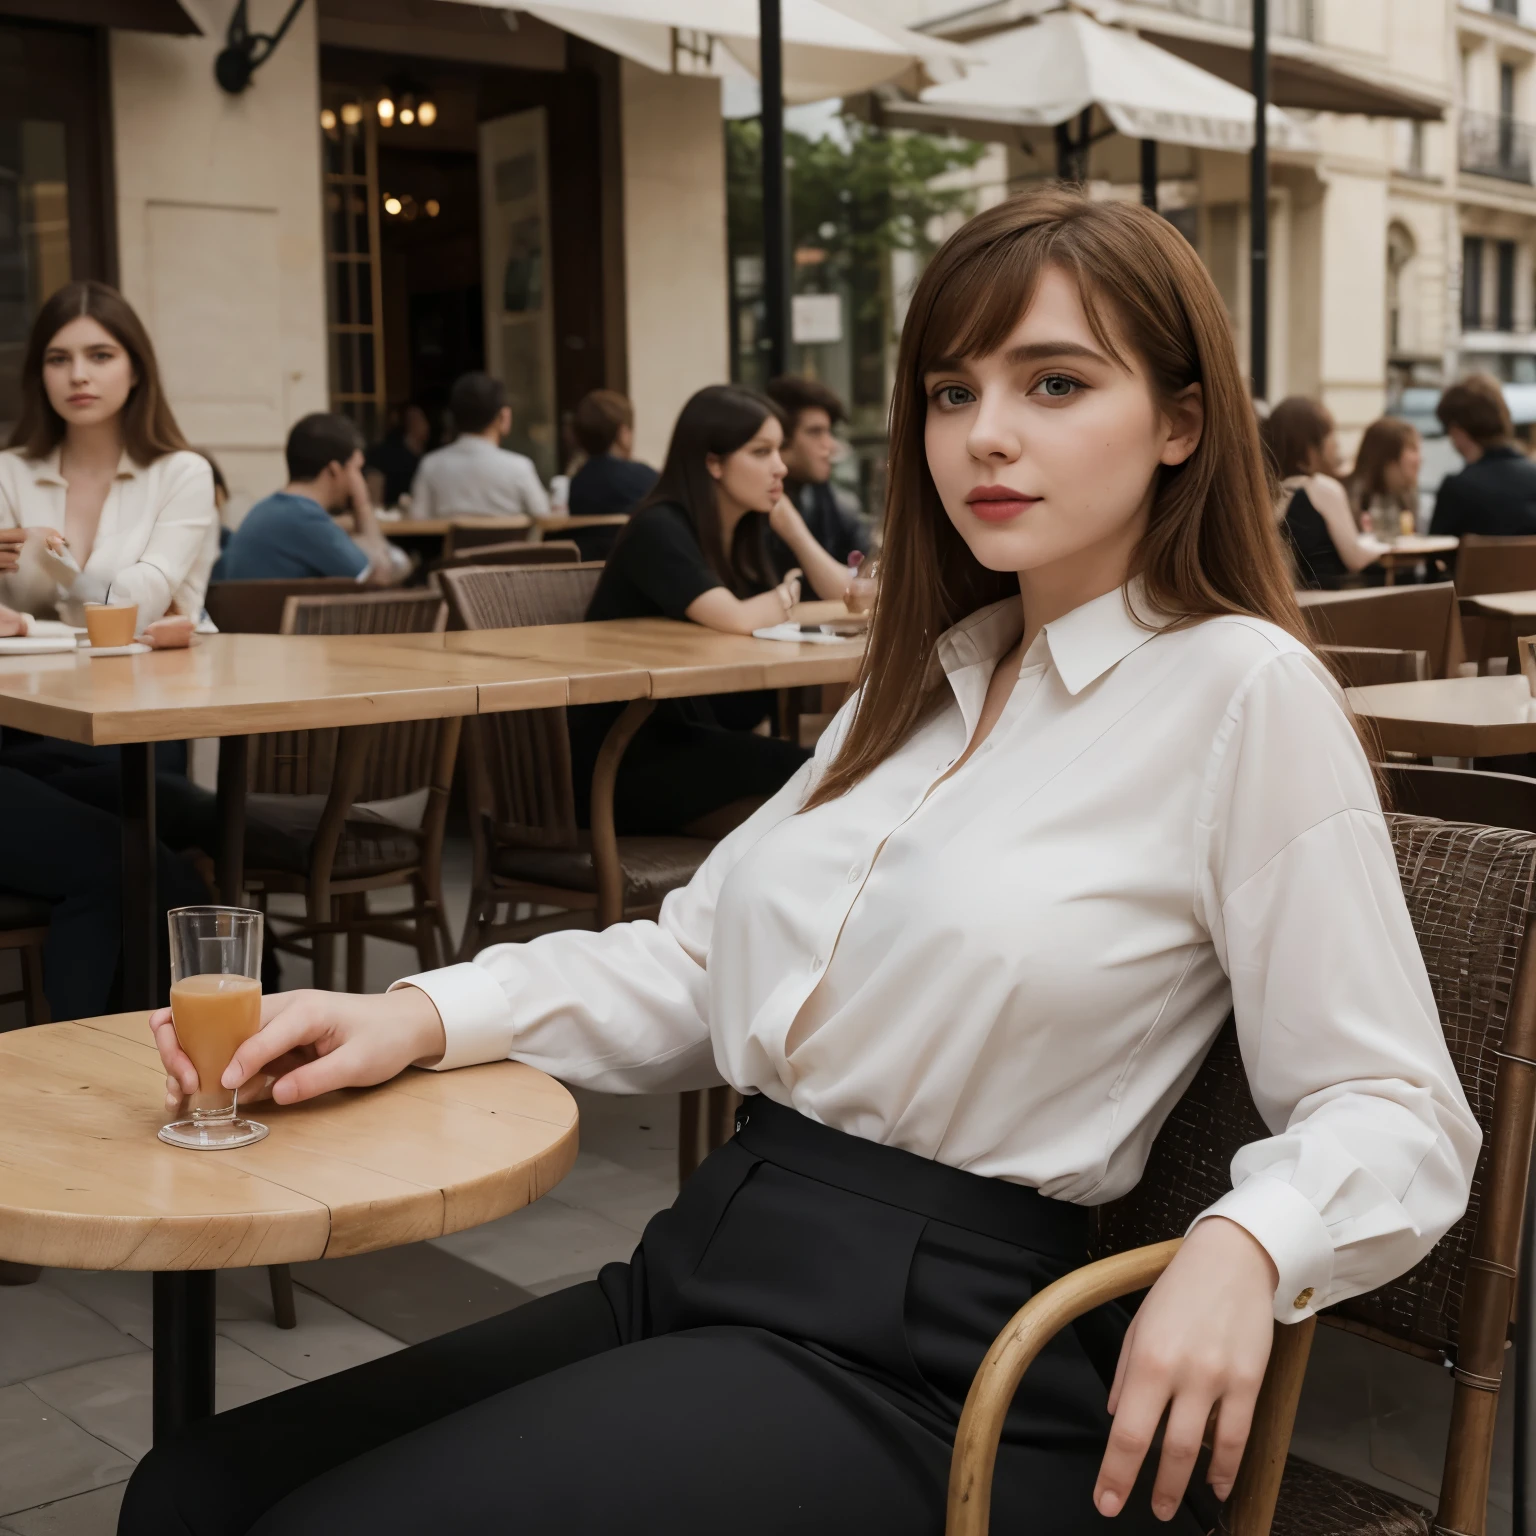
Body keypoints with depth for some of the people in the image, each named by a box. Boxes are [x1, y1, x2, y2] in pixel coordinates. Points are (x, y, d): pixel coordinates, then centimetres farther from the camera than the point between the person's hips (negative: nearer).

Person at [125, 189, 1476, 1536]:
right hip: (707, 1266, 7)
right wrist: (423, 1016, 1)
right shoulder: (928, 675, 16)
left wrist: (1241, 1247, -27)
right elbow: (703, 961, 15)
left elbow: (1396, 1112, -7)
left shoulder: (1242, 692, -6)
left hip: (934, 1359, -6)